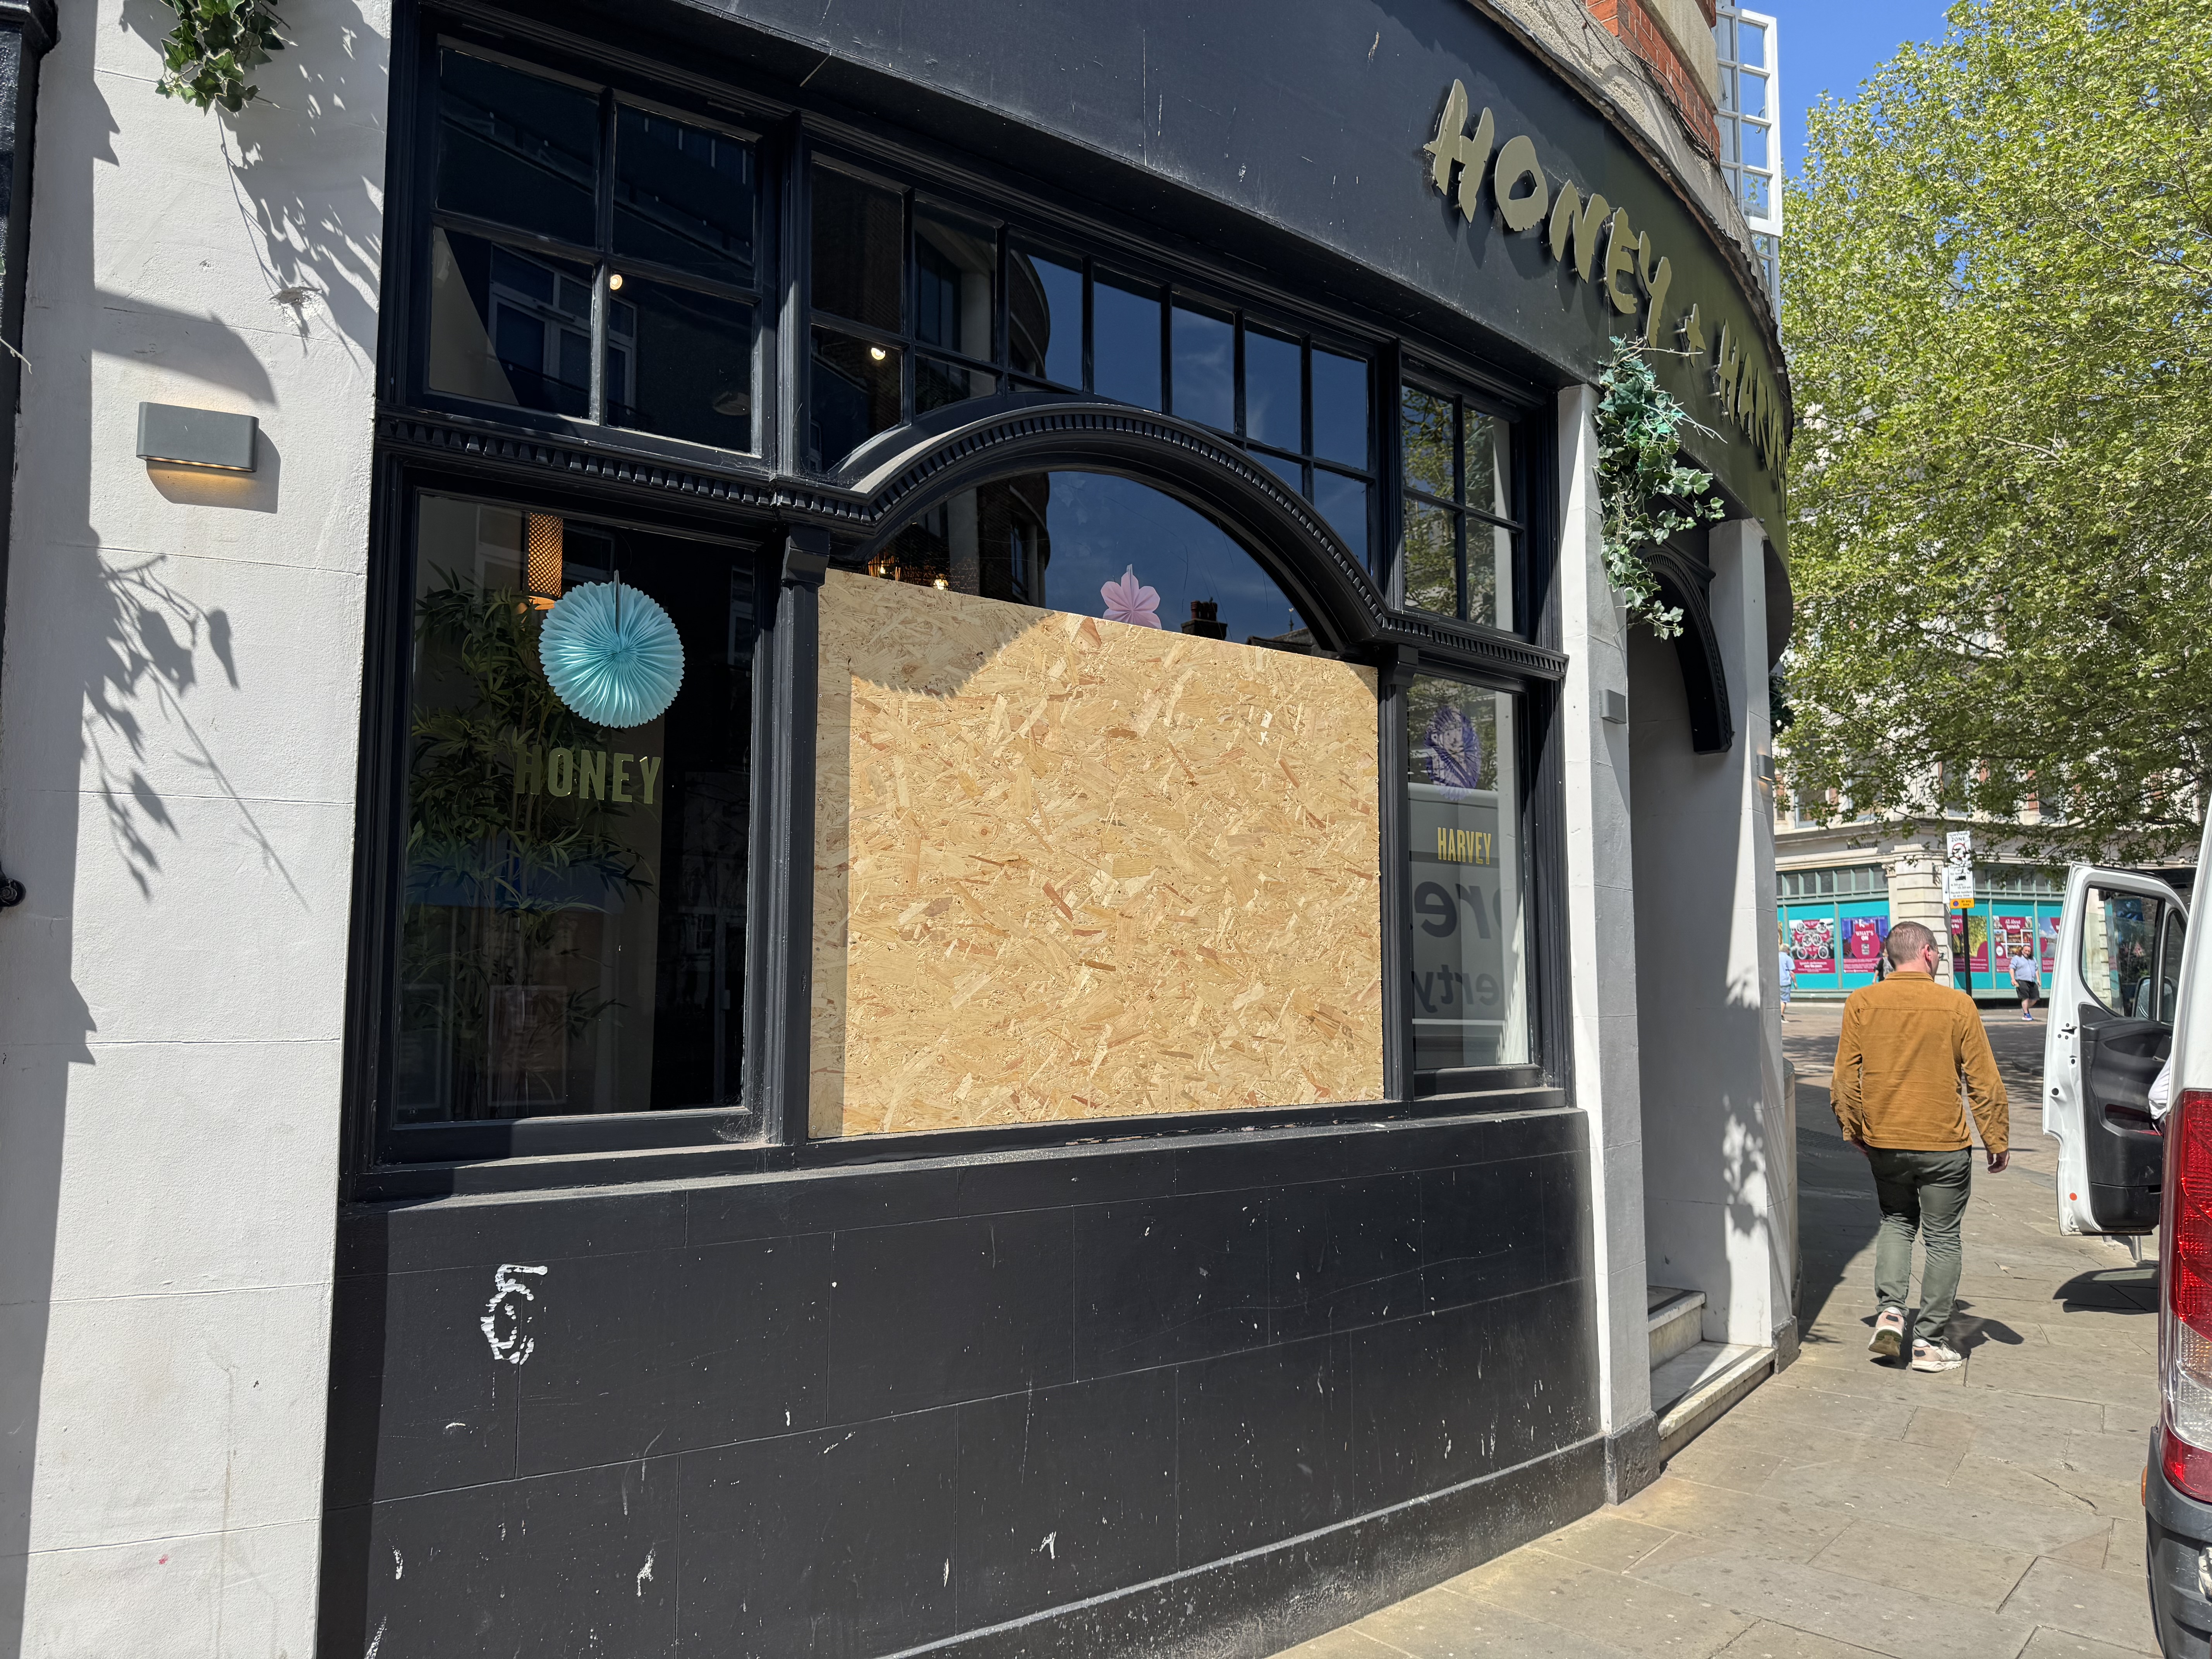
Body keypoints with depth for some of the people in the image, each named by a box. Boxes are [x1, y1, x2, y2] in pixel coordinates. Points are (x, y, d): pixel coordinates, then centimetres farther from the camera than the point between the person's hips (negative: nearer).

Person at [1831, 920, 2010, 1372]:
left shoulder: (1861, 1004, -4)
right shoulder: (1956, 1005, -9)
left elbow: (1846, 1078, -2)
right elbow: (1985, 1081, -5)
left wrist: (1854, 1130, 11)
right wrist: (1997, 1140, 6)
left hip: (1883, 1141, 2)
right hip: (1944, 1145, -2)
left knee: (1896, 1222, 22)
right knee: (1943, 1240, 11)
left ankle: (1890, 1310, 7)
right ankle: (1930, 1342, 15)